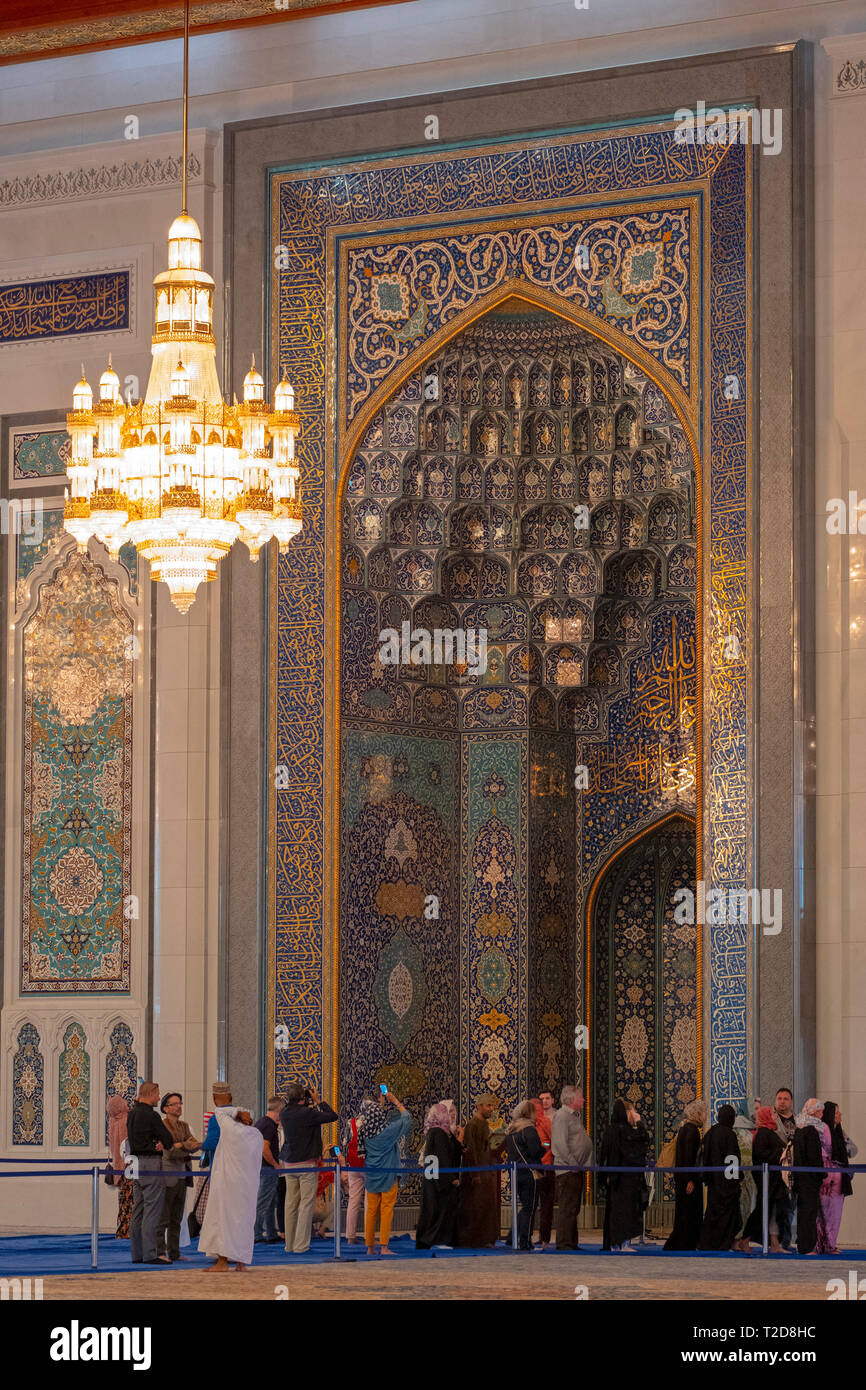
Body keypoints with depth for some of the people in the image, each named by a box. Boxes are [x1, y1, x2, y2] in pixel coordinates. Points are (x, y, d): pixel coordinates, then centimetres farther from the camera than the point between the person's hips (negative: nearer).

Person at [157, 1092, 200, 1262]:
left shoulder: (184, 1126, 16)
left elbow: (194, 1143, 3)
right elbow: (169, 1152, -15)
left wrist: (181, 1146, -16)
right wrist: (187, 1148, -7)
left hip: (181, 1177, 7)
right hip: (166, 1176, -7)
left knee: (176, 1219, 10)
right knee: (163, 1219, -8)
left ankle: (174, 1252, 14)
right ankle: (159, 1252, -7)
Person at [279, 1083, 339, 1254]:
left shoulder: (284, 1114, 2)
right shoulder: (307, 1114, -16)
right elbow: (332, 1116, -10)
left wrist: (310, 1104, 13)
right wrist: (319, 1101, 0)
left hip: (288, 1164, 6)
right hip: (306, 1163, -6)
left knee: (291, 1204, 9)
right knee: (306, 1204, -2)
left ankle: (289, 1245, 11)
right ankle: (301, 1246, -5)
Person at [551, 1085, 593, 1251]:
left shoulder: (575, 1116, 20)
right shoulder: (561, 1116, -11)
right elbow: (560, 1144, -19)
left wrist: (584, 1165, 15)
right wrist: (574, 1164, -19)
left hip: (577, 1169, 10)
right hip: (567, 1170, -10)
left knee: (573, 1209, 12)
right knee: (567, 1208, -11)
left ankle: (572, 1243, 16)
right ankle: (563, 1242, -11)